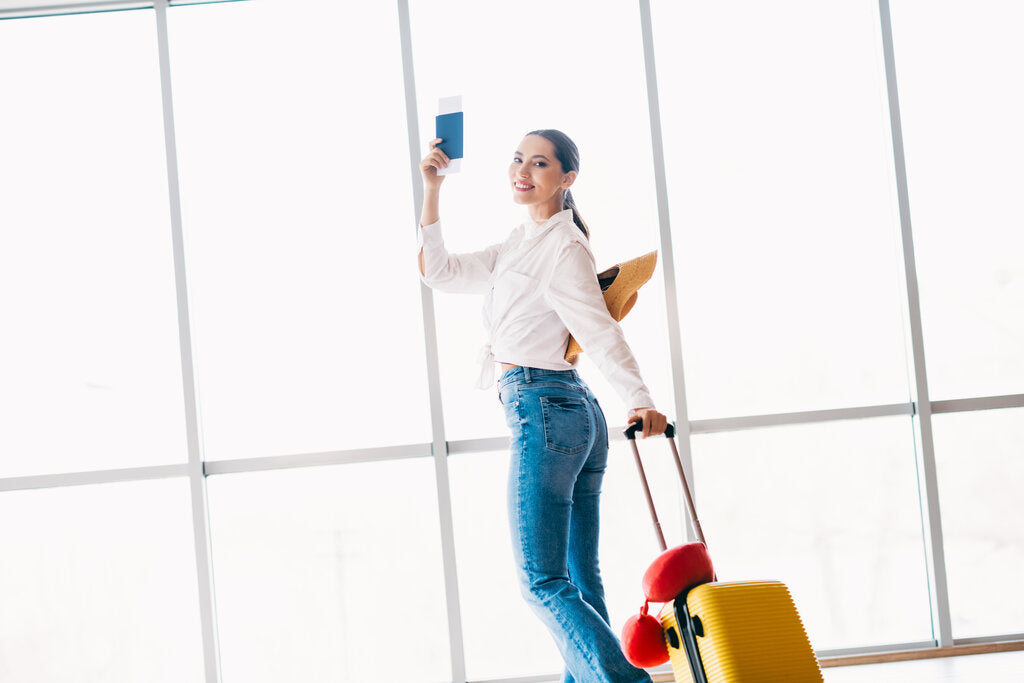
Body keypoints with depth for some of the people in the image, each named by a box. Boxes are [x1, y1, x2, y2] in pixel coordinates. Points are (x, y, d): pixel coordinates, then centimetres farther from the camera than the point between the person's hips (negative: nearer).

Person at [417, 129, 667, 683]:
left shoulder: (564, 248, -9)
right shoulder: (519, 247, 19)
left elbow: (600, 331, -20)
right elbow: (438, 271, 20)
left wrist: (640, 402, -31)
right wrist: (431, 190, 13)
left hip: (541, 408, -10)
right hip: (577, 412, 10)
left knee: (543, 583, -12)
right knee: (579, 582, 10)